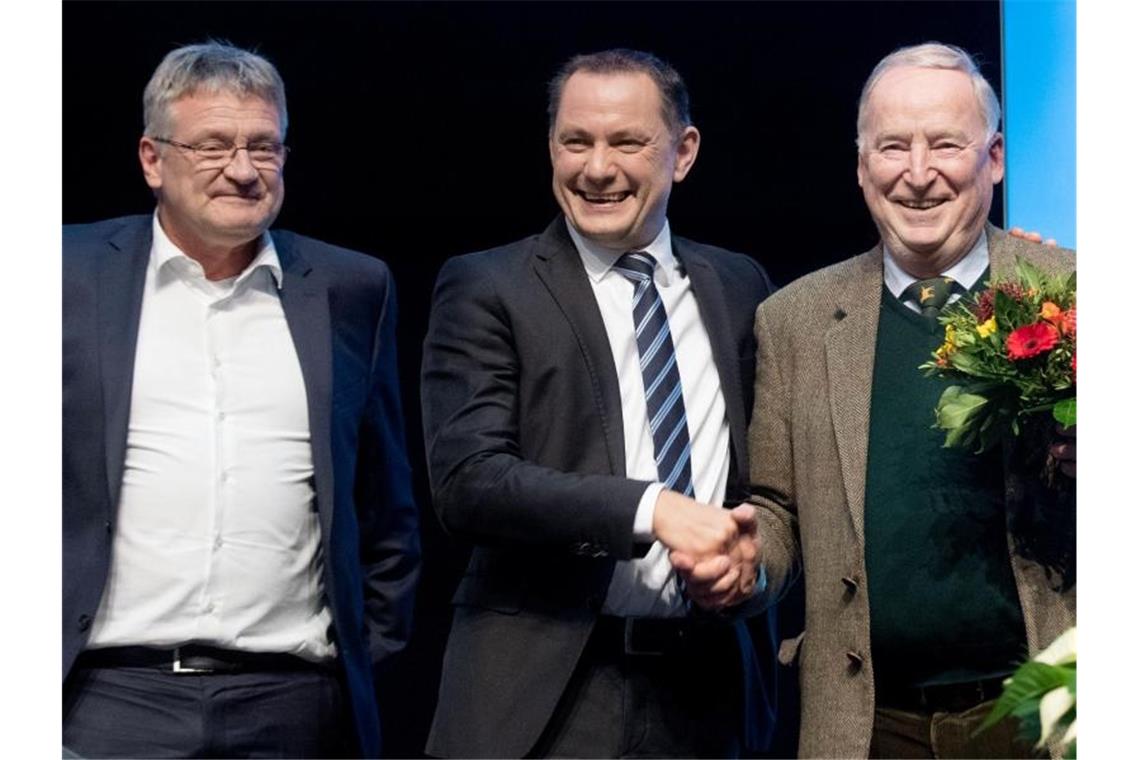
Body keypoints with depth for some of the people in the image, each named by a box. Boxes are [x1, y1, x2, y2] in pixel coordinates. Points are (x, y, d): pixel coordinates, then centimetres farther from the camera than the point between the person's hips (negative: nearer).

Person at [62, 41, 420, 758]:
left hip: (294, 699, 2)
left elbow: (385, 502, 15)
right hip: (113, 693, -1)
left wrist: (378, 642, 10)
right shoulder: (75, 273, 4)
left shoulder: (351, 289, 10)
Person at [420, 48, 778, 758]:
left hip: (708, 682, 4)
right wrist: (652, 508, -24)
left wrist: (751, 548, -6)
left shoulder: (739, 286, 9)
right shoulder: (486, 289, -4)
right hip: (545, 690, -4)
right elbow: (466, 479, -14)